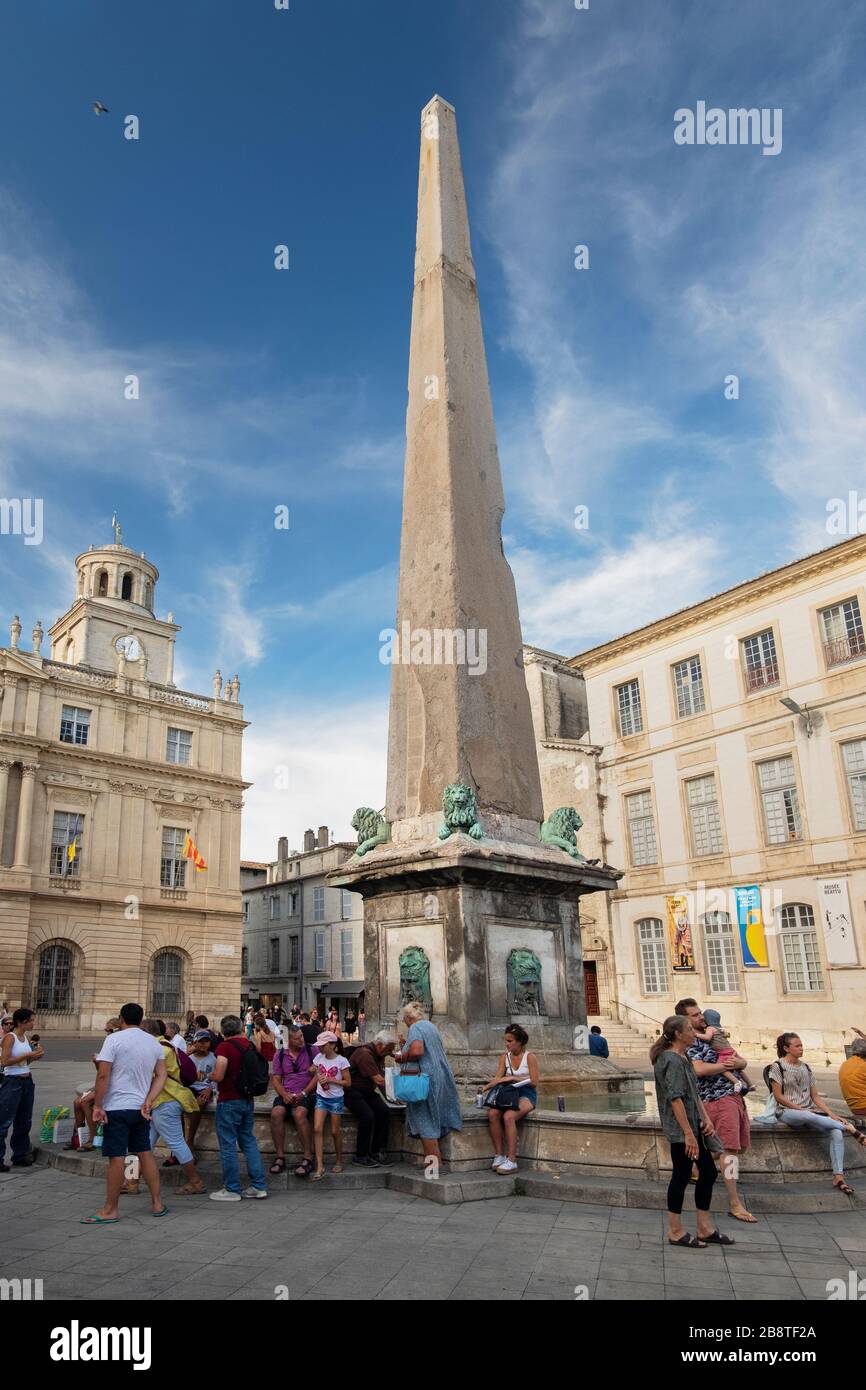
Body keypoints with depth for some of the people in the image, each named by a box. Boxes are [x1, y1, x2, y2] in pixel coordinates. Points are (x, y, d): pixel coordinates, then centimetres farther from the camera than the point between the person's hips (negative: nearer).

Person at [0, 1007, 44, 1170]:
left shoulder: (25, 1037, 10)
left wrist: (35, 1056, 1)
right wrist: (28, 1055, -21)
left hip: (27, 1082, 8)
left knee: (24, 1121, 13)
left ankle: (20, 1155, 23)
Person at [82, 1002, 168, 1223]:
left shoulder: (114, 1039, -10)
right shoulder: (154, 1042, 8)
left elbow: (103, 1075, -15)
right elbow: (161, 1076, 4)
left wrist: (97, 1106, -10)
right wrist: (148, 1101, 0)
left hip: (117, 1107, -6)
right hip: (141, 1108, 6)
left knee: (116, 1158, 0)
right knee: (145, 1153, 14)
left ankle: (110, 1210, 9)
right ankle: (157, 1203, 19)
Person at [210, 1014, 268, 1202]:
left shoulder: (225, 1047, -14)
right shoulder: (250, 1044, 7)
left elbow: (218, 1076, -21)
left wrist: (212, 1074, -1)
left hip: (229, 1100, -7)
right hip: (247, 1100, 7)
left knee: (228, 1144, 2)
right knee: (248, 1141, 13)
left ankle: (231, 1189, 8)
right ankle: (259, 1185, 14)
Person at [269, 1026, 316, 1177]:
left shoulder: (311, 1051, 3)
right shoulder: (280, 1055, 10)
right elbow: (276, 1080, 9)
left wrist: (304, 1093, -13)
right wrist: (284, 1094, -10)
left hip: (306, 1094, -3)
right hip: (286, 1094, 3)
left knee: (299, 1114, -34)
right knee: (276, 1113, -28)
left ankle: (308, 1158, -25)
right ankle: (280, 1156, -17)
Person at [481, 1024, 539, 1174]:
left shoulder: (530, 1057, -3)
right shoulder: (505, 1057, 11)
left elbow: (534, 1082, -9)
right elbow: (498, 1078, 2)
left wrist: (513, 1078, -15)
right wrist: (487, 1086, -17)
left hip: (526, 1095, -5)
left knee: (508, 1116, -33)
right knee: (492, 1113, -26)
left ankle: (511, 1160, -28)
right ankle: (499, 1155, -17)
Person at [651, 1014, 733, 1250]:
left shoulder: (683, 1058, 13)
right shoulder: (671, 1060, -19)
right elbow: (676, 1099, -23)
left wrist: (706, 1119, 6)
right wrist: (688, 1134, -23)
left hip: (693, 1126, 10)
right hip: (680, 1130, -10)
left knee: (708, 1172, 14)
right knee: (682, 1176, 0)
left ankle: (705, 1229, 24)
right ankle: (675, 1232, 14)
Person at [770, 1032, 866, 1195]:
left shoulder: (805, 1067, 14)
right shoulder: (777, 1066, -2)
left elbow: (815, 1096, 12)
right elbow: (778, 1096, -7)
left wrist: (832, 1114, -1)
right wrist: (801, 1109, -12)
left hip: (810, 1112, 6)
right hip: (786, 1112, -6)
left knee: (837, 1133, -21)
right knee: (809, 1117, -39)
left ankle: (839, 1177, -22)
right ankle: (849, 1128, -31)